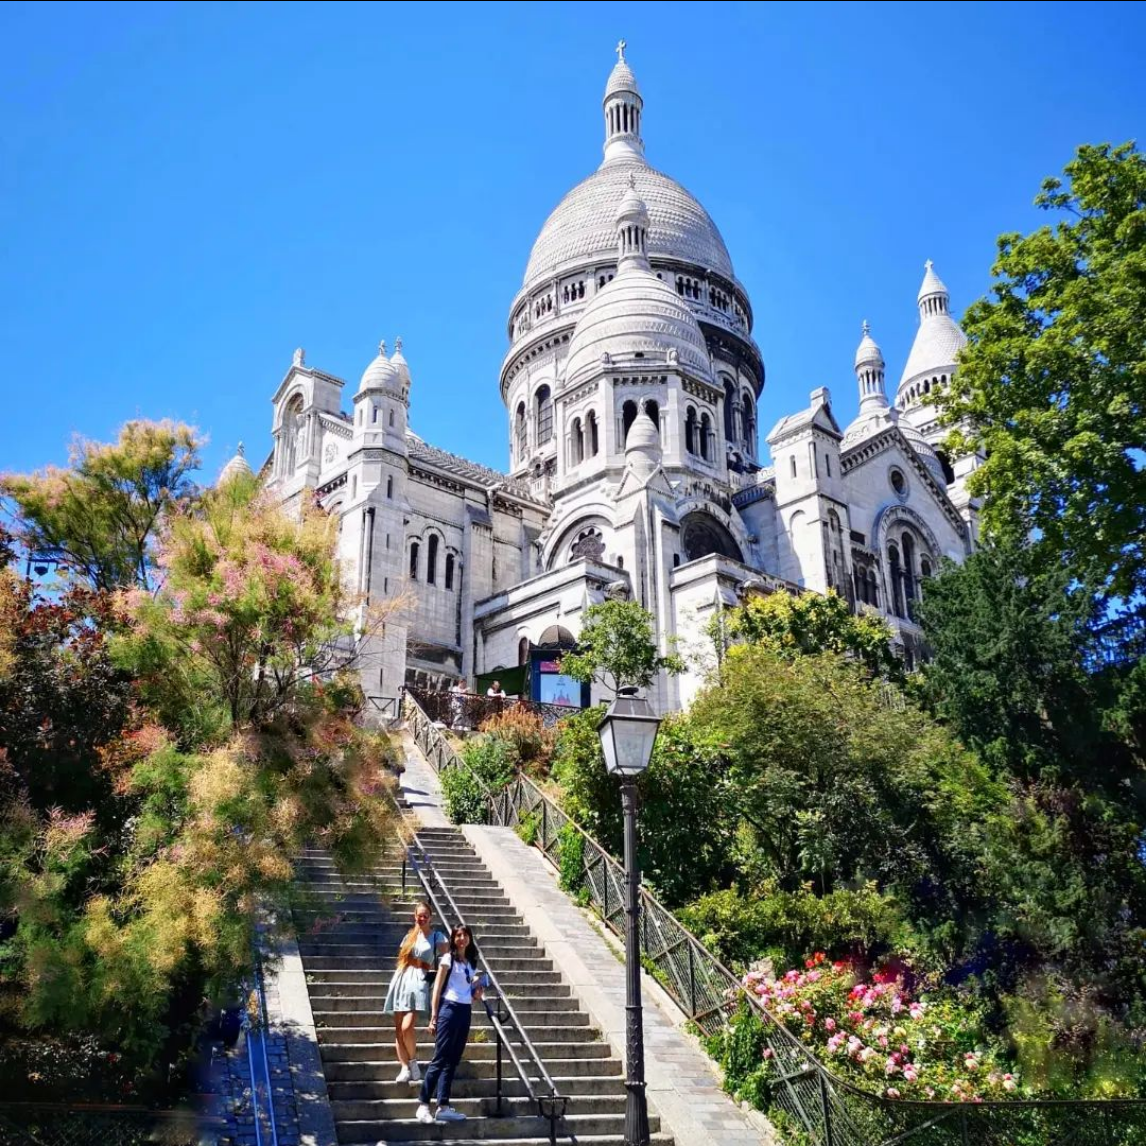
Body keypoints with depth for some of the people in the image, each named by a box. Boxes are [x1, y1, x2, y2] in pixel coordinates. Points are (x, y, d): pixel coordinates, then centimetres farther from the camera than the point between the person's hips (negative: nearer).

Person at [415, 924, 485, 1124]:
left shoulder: (470, 962, 14)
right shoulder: (448, 959, -4)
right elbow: (437, 988, -7)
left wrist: (477, 994, -1)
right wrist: (433, 1017, -11)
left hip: (465, 1012, 6)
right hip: (449, 1009, -6)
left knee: (453, 1060, 7)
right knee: (440, 1059, -8)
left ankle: (443, 1106, 10)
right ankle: (423, 1105, -4)